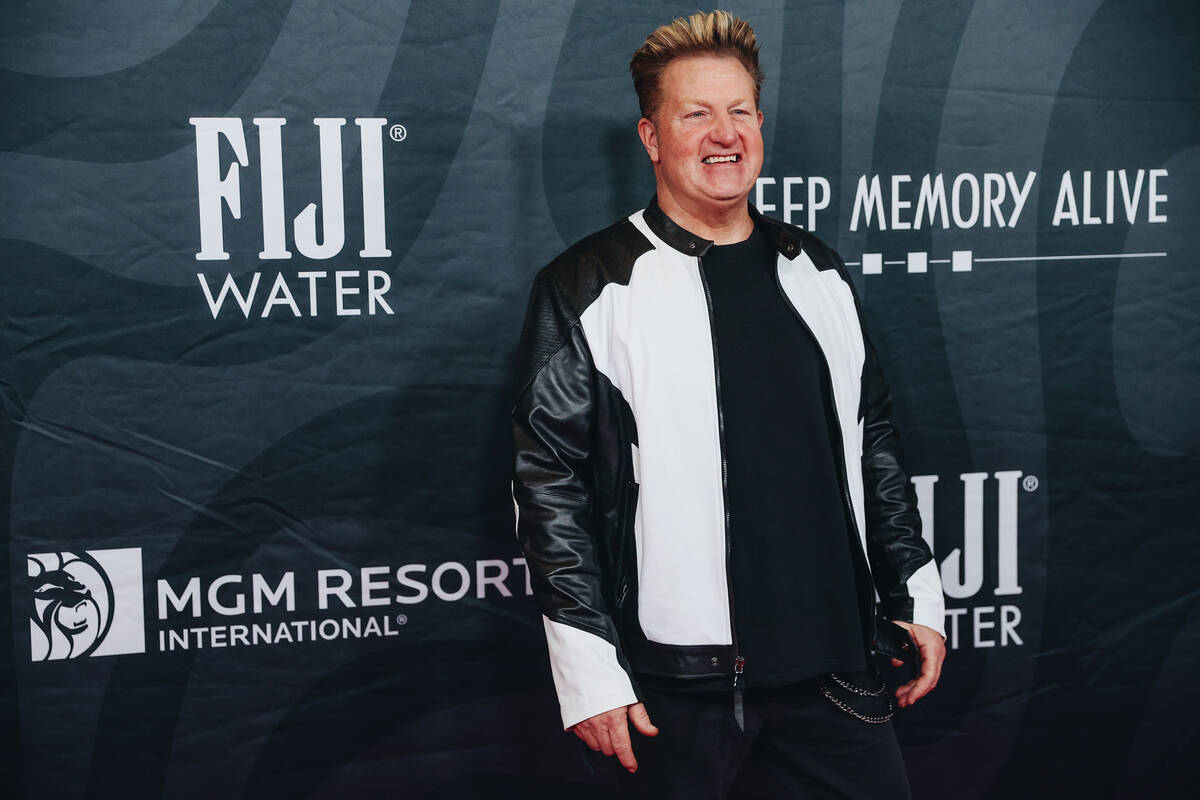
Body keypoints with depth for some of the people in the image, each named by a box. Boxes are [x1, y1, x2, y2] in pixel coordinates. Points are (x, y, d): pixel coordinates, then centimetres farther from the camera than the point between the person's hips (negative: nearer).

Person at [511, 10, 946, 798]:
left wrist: (916, 599, 13)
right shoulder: (586, 289, -5)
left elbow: (873, 440, 16)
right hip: (681, 681, -4)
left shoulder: (817, 273, 10)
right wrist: (589, 670, -11)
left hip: (834, 661, 5)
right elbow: (550, 482, -8)